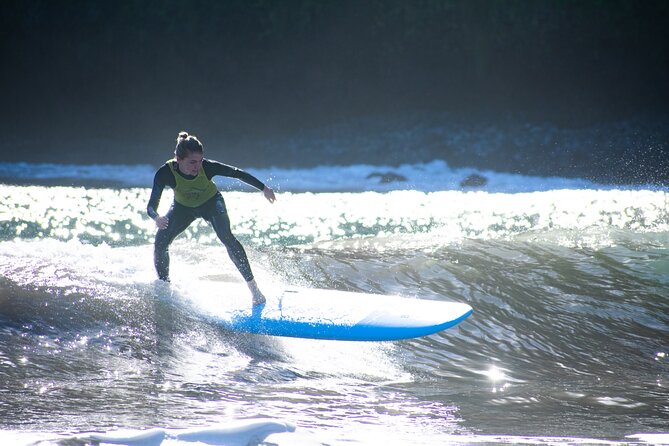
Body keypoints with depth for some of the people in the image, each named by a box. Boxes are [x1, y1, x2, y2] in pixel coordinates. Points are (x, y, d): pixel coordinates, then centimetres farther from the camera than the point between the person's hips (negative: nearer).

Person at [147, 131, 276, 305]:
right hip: (183, 206, 1)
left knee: (226, 237, -24)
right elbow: (152, 205, -34)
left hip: (211, 202, -1)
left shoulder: (207, 167, -35)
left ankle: (253, 286, -21)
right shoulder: (165, 173, -35)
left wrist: (264, 188, -15)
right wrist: (156, 217, -57)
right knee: (160, 242, -15)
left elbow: (237, 173, -21)